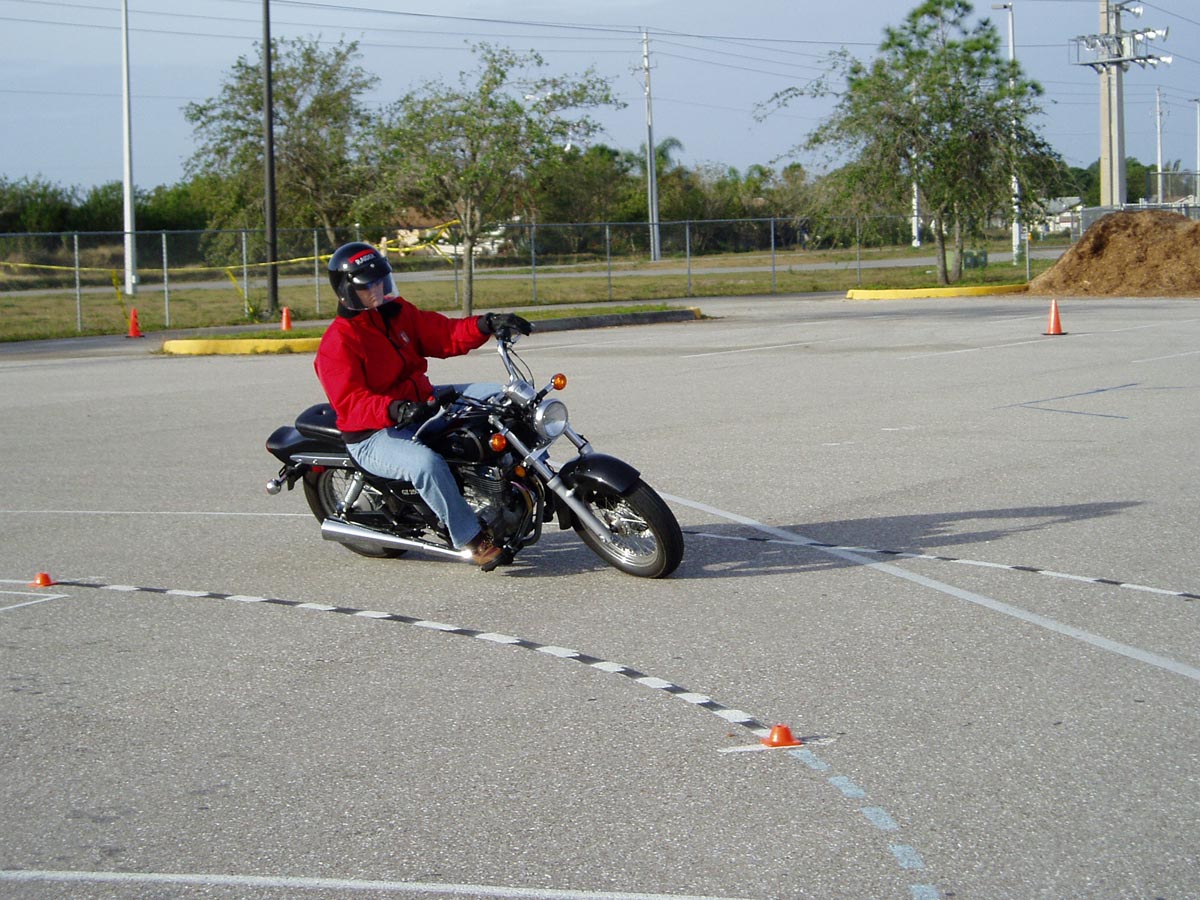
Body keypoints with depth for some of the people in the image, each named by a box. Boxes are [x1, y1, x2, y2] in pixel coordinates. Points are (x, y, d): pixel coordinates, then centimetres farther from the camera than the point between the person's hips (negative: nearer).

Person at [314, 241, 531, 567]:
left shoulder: (398, 312, 8)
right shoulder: (337, 343, -16)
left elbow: (445, 335, 6)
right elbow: (350, 402, -26)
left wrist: (487, 324, -12)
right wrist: (396, 410, -43)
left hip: (422, 404, 8)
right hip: (375, 436, -8)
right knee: (427, 463, -38)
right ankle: (470, 539, -25)